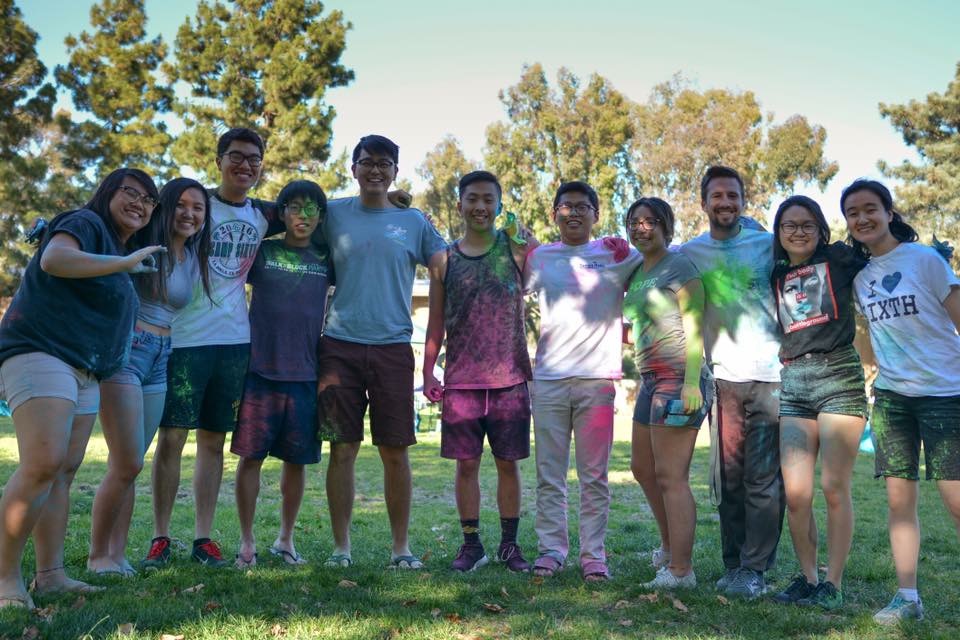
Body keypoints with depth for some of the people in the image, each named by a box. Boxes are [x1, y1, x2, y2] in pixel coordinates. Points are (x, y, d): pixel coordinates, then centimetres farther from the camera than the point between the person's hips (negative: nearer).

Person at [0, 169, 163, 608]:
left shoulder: (117, 250, 23)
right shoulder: (85, 223, -4)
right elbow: (54, 259, -25)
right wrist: (126, 263, -21)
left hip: (83, 371, 10)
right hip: (40, 354, -10)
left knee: (64, 473, 7)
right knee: (43, 465, -20)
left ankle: (50, 574, 10)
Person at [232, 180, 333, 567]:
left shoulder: (326, 261, 9)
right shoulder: (262, 253, 4)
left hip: (306, 374, 2)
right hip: (259, 370, -2)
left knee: (296, 459, 7)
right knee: (250, 455, 0)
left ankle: (285, 540, 22)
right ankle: (247, 542, 13)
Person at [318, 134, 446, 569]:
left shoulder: (413, 222, 10)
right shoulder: (333, 214, 9)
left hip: (393, 348, 0)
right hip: (340, 346, 0)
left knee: (395, 451, 2)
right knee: (343, 449, 2)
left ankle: (401, 547, 13)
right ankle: (341, 546, 13)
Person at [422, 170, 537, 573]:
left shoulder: (517, 249, 3)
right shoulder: (445, 260, 7)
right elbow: (436, 323, 9)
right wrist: (428, 372, 4)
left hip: (510, 379, -1)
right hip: (461, 382, 1)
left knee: (508, 462, 7)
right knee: (466, 464, 6)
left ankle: (509, 544, 20)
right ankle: (471, 544, 19)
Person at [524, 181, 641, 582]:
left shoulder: (619, 255, 6)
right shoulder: (538, 257, 11)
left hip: (597, 378, -1)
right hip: (548, 378, 1)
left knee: (594, 475, 3)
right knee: (549, 473, 4)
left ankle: (593, 553, 10)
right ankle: (551, 548, 12)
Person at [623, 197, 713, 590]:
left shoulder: (678, 267, -7)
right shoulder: (637, 271, 17)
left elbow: (694, 327, -14)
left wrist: (691, 382, -22)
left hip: (679, 378, -10)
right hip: (651, 378, 10)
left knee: (670, 476, -9)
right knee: (643, 469, 19)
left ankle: (680, 570, -2)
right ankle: (671, 547, 35)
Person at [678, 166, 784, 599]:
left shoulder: (769, 245, 5)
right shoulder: (689, 253, 8)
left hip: (772, 374, -1)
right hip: (724, 377, 2)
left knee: (763, 479, -3)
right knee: (728, 478, 4)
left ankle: (753, 569, 3)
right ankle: (733, 566, 14)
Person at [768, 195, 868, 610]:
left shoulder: (840, 258, 7)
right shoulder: (776, 276, 17)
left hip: (838, 376, -3)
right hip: (792, 384, 3)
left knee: (834, 488, -4)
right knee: (795, 493, -3)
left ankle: (833, 584, 7)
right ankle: (807, 578, 14)